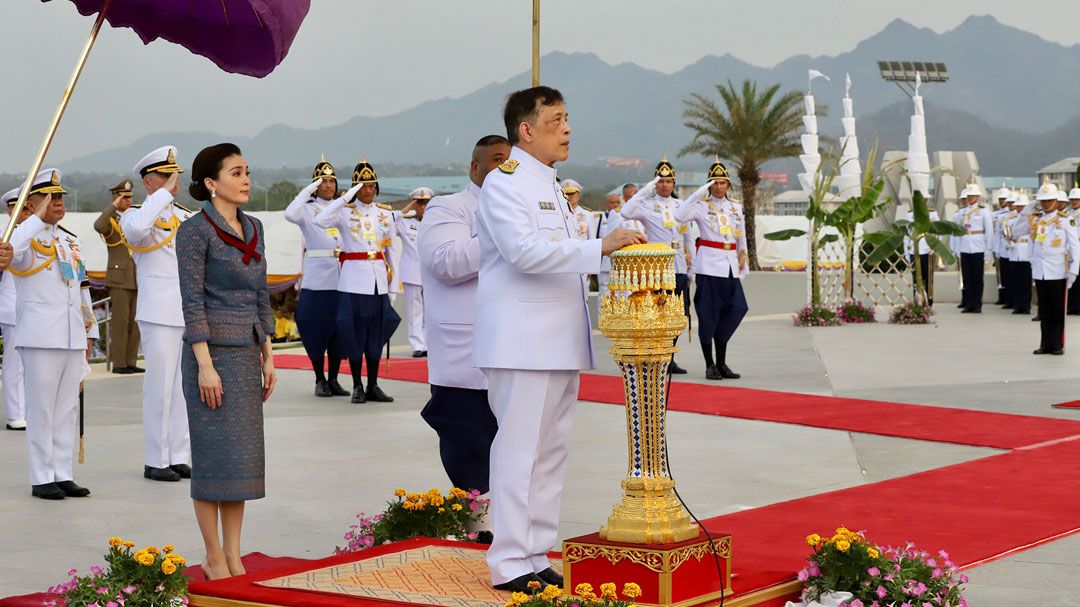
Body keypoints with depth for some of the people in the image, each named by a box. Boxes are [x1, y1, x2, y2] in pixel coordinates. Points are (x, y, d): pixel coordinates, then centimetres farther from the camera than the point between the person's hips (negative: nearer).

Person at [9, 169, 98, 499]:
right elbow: (8, 252, -27)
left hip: (73, 338, 7)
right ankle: (42, 479, 3)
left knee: (67, 409, 9)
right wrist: (39, 218, -21)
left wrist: (89, 331, 18)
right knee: (42, 410, -2)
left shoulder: (71, 241, 19)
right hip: (40, 338, -7)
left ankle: (63, 475, 15)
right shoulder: (25, 235, -2)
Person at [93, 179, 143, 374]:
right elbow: (98, 226, -27)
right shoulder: (111, 221, -2)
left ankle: (130, 362, 9)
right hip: (119, 279, -6)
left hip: (137, 279, 6)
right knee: (120, 322, -8)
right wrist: (114, 206, -21)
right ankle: (118, 363, -6)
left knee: (135, 322, 5)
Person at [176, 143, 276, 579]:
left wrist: (267, 357, 13)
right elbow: (192, 302, -13)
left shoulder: (254, 228, 11)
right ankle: (214, 557, 7)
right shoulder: (195, 231, -9)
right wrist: (205, 365, -18)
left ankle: (234, 555, 13)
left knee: (244, 454, 7)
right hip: (212, 351, -7)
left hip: (248, 352, 7)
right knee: (214, 453, -2)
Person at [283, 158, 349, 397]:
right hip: (317, 279, -4)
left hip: (341, 277, 4)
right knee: (316, 328, 0)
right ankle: (320, 380, 8)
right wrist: (308, 190, -16)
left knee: (338, 328, 5)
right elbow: (290, 215, -20)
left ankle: (333, 379, 13)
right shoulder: (308, 209, 2)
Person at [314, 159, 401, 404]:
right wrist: (346, 199, -20)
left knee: (377, 332, 6)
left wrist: (394, 284, 9)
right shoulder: (345, 211, 0)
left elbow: (393, 250, 13)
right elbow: (320, 221, -20)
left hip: (379, 279, 4)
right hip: (354, 278, -4)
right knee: (355, 331, -1)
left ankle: (373, 386, 12)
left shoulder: (385, 214, 11)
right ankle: (357, 387, 6)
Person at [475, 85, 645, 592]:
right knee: (519, 450, -7)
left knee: (552, 452, 9)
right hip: (521, 340, -9)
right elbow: (525, 251, -22)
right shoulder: (504, 183, -8)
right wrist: (599, 247, -23)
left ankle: (537, 555, 15)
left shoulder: (549, 185, 21)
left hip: (560, 340, 9)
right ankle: (509, 563, -3)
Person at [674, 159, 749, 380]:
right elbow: (679, 216, -19)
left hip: (730, 265, 5)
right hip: (709, 264, -5)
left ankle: (721, 363, 10)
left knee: (735, 310, 1)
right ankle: (710, 365, 6)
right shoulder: (702, 206, -1)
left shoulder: (736, 208, 15)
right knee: (708, 314, -2)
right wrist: (698, 194, -20)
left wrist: (744, 264, 17)